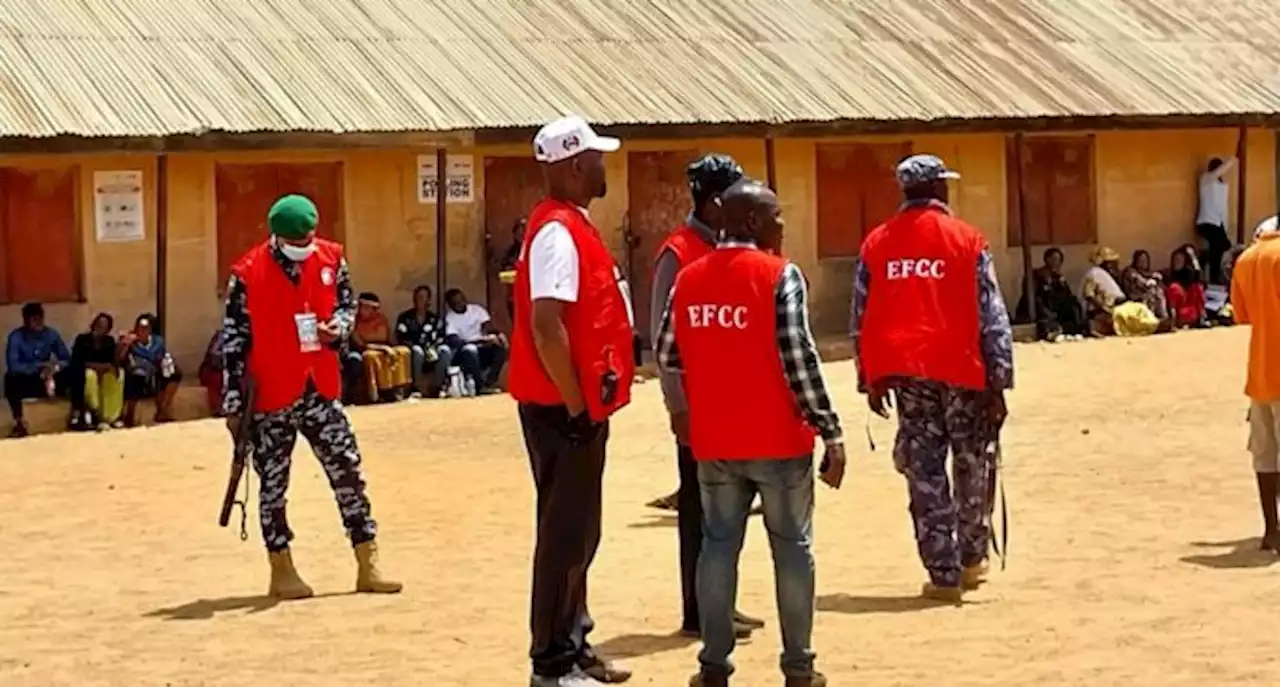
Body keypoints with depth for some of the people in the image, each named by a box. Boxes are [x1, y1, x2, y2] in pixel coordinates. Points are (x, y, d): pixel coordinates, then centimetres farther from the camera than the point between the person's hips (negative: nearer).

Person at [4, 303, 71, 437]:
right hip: (24, 383, -3)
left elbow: (67, 359, -4)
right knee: (11, 379, -38)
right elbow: (13, 366, -27)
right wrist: (40, 366, -34)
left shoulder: (51, 334, -5)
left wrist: (54, 367, -26)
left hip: (46, 380, 3)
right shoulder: (16, 337, -16)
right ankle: (19, 423, -26)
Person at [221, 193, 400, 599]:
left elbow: (347, 302, 16)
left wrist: (339, 326, -9)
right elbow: (233, 341, -7)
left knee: (348, 471, 2)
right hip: (270, 396, -4)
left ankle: (368, 566, 8)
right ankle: (282, 572, 16)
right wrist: (232, 403, -6)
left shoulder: (331, 259, 0)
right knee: (273, 482, 4)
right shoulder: (248, 275, -11)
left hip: (320, 389, 4)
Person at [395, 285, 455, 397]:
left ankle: (437, 387, -24)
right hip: (411, 352, -4)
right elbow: (401, 339, -8)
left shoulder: (434, 318, 13)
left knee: (446, 350, -27)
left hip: (431, 350, 4)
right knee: (417, 351, -39)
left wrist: (433, 348, -13)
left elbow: (441, 337, 7)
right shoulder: (405, 318, 1)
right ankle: (416, 387, -37)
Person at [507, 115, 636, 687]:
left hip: (581, 405, 10)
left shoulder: (572, 225, 14)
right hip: (564, 408, -10)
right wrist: (576, 407, -22)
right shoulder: (558, 231, -18)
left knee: (578, 532, 15)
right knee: (566, 533, -4)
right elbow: (546, 325, -25)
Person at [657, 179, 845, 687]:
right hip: (778, 439, -4)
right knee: (792, 546, 6)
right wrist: (830, 431, -11)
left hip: (713, 440, 4)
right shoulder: (780, 275, -11)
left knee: (718, 544, 11)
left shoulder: (688, 278, 4)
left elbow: (668, 355, 9)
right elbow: (799, 358, -16)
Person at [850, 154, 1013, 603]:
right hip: (960, 368, -2)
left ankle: (944, 574, 2)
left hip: (905, 371, 2)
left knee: (925, 473, 4)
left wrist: (869, 379, 15)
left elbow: (861, 317, 8)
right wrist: (999, 380, -1)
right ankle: (971, 559, 22)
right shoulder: (966, 240, -2)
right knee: (973, 465, 15)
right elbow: (992, 316, -4)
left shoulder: (876, 244, 6)